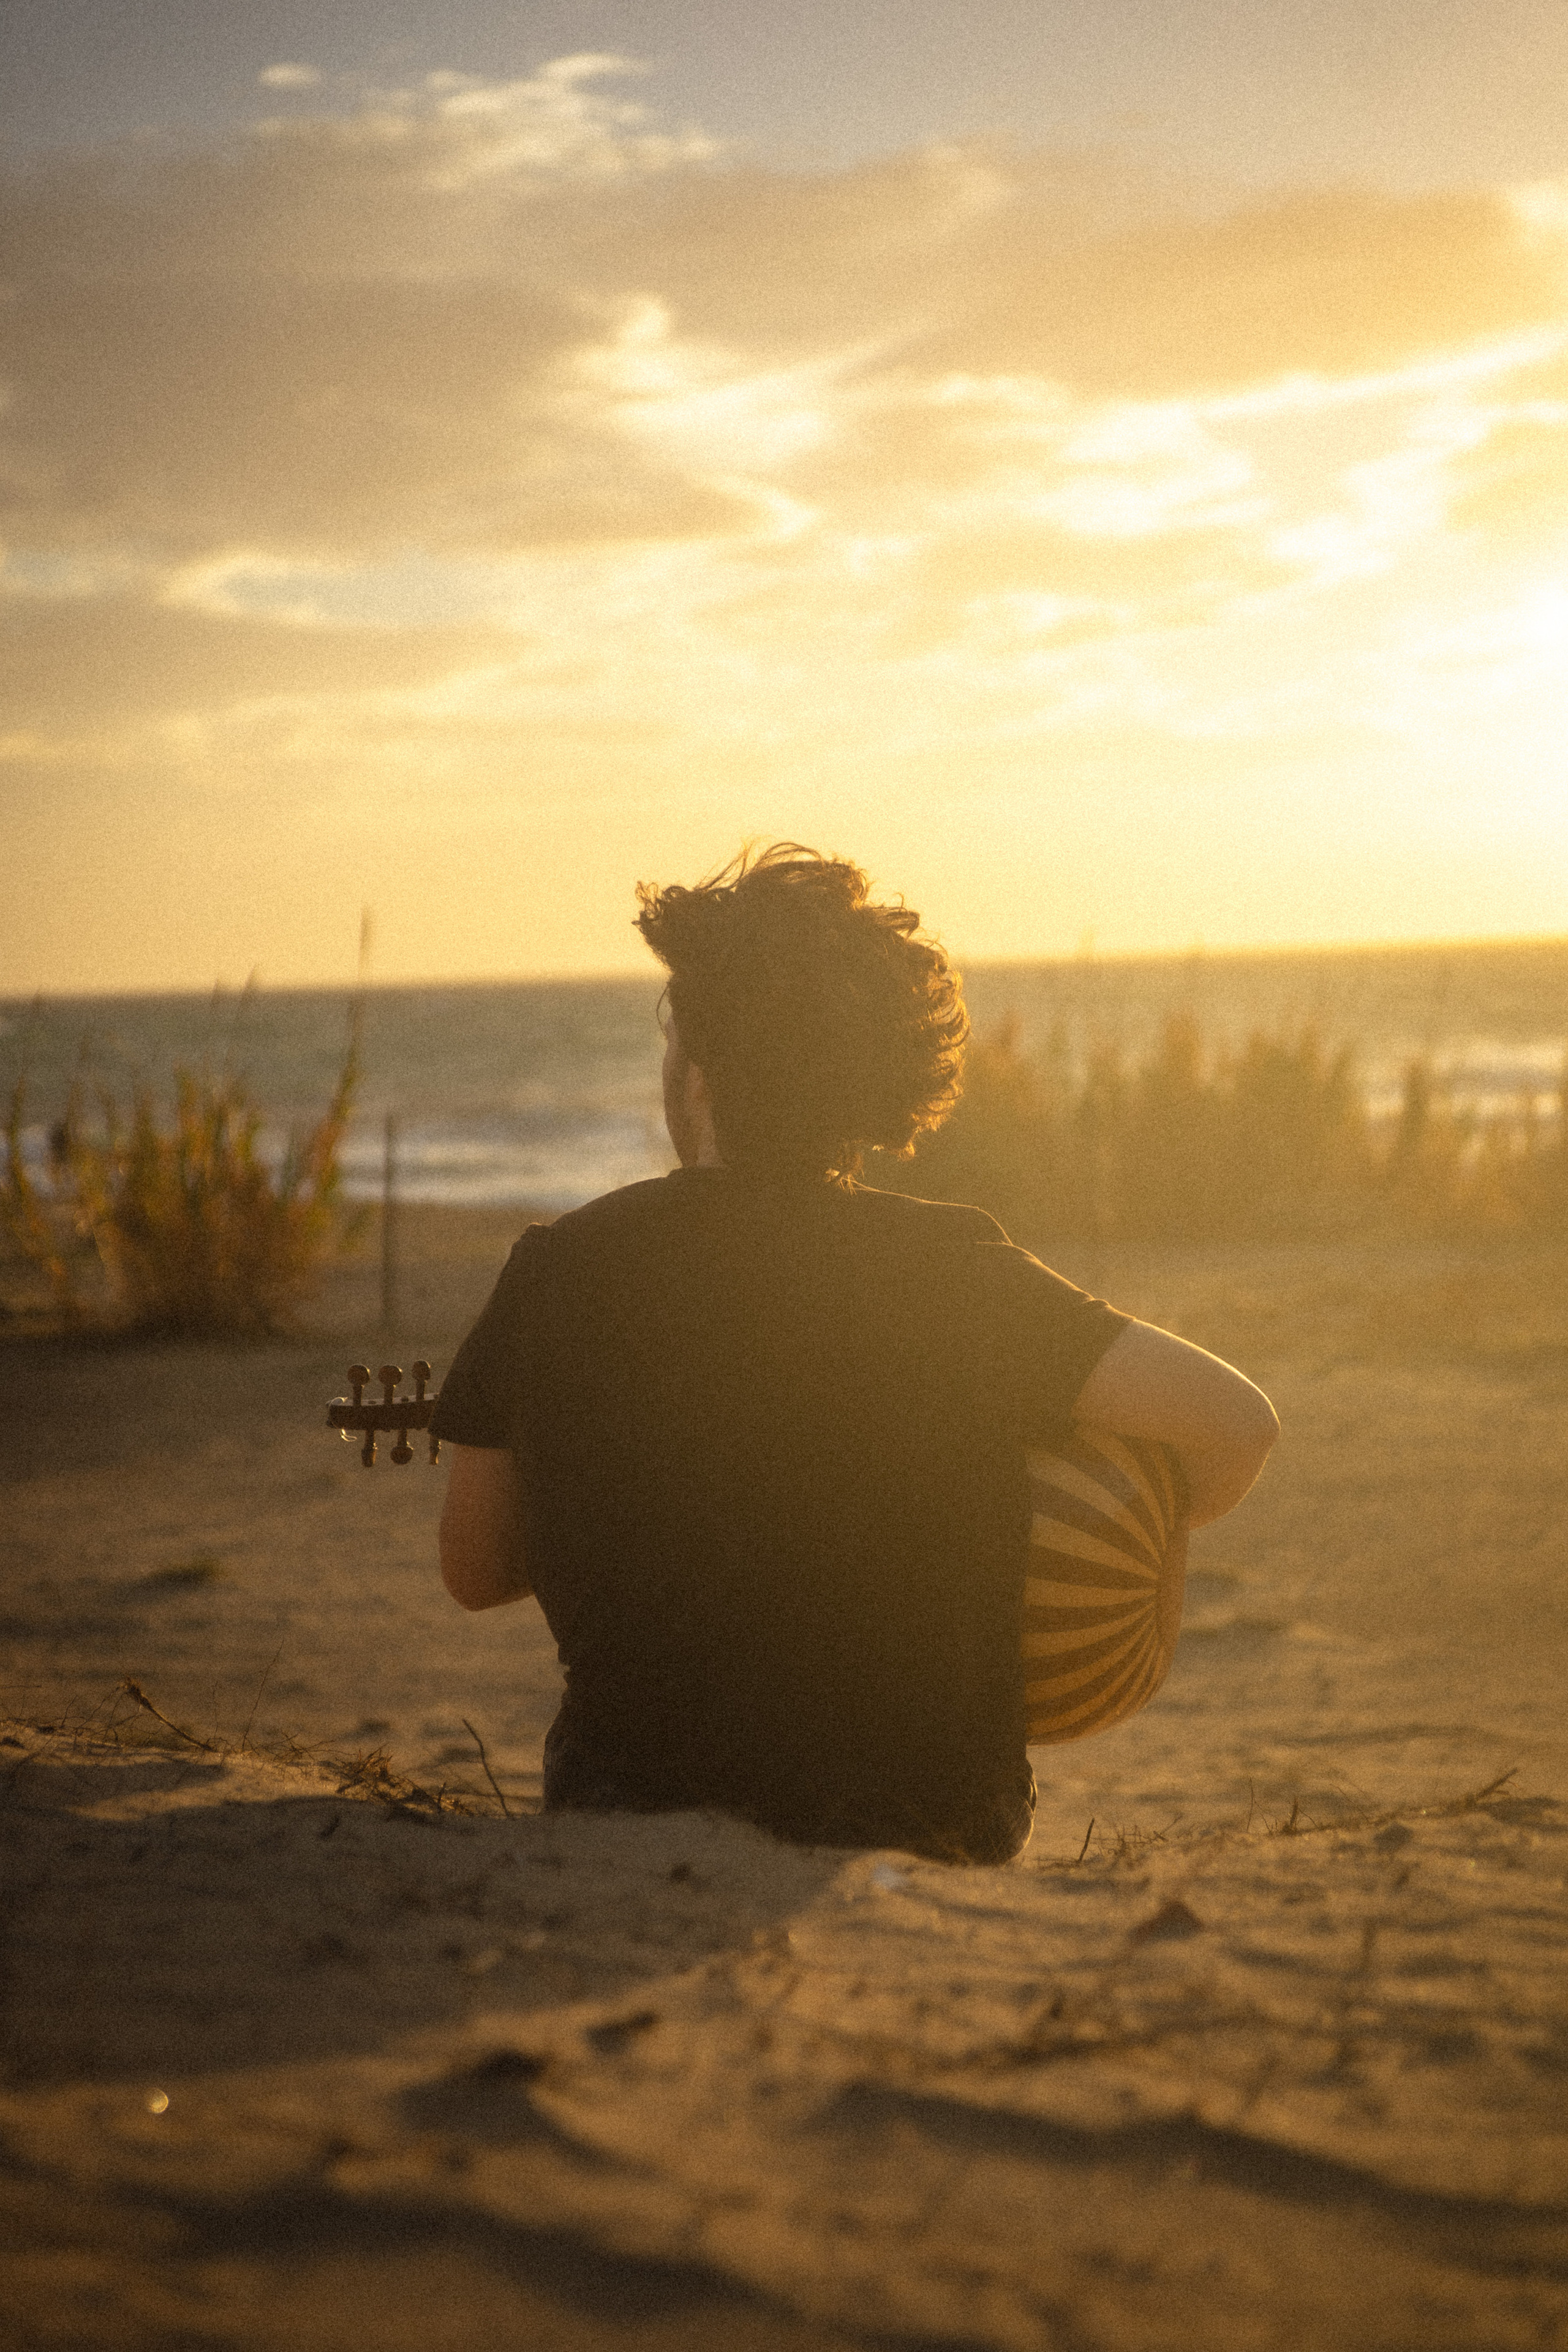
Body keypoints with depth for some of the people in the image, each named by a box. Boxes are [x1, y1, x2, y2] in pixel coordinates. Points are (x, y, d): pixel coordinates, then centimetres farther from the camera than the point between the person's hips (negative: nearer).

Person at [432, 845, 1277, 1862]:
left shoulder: (557, 1272, -7)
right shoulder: (952, 1272, -11)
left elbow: (475, 1570, 5)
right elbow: (1236, 1421, -13)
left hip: (627, 1807, 0)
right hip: (934, 1832, 0)